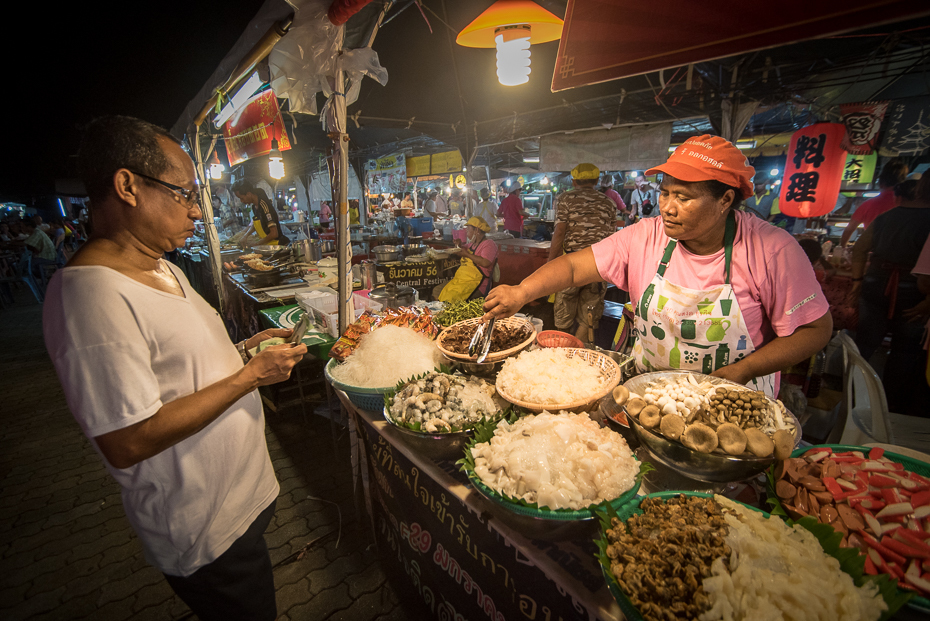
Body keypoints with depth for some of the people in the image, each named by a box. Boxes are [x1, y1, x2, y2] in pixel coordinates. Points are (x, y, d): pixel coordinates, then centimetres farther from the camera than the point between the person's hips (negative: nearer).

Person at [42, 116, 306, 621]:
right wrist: (249, 376, -23)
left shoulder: (164, 269, 6)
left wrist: (243, 349, 0)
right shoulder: (91, 294, -27)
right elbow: (128, 442, -28)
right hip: (206, 533, -9)